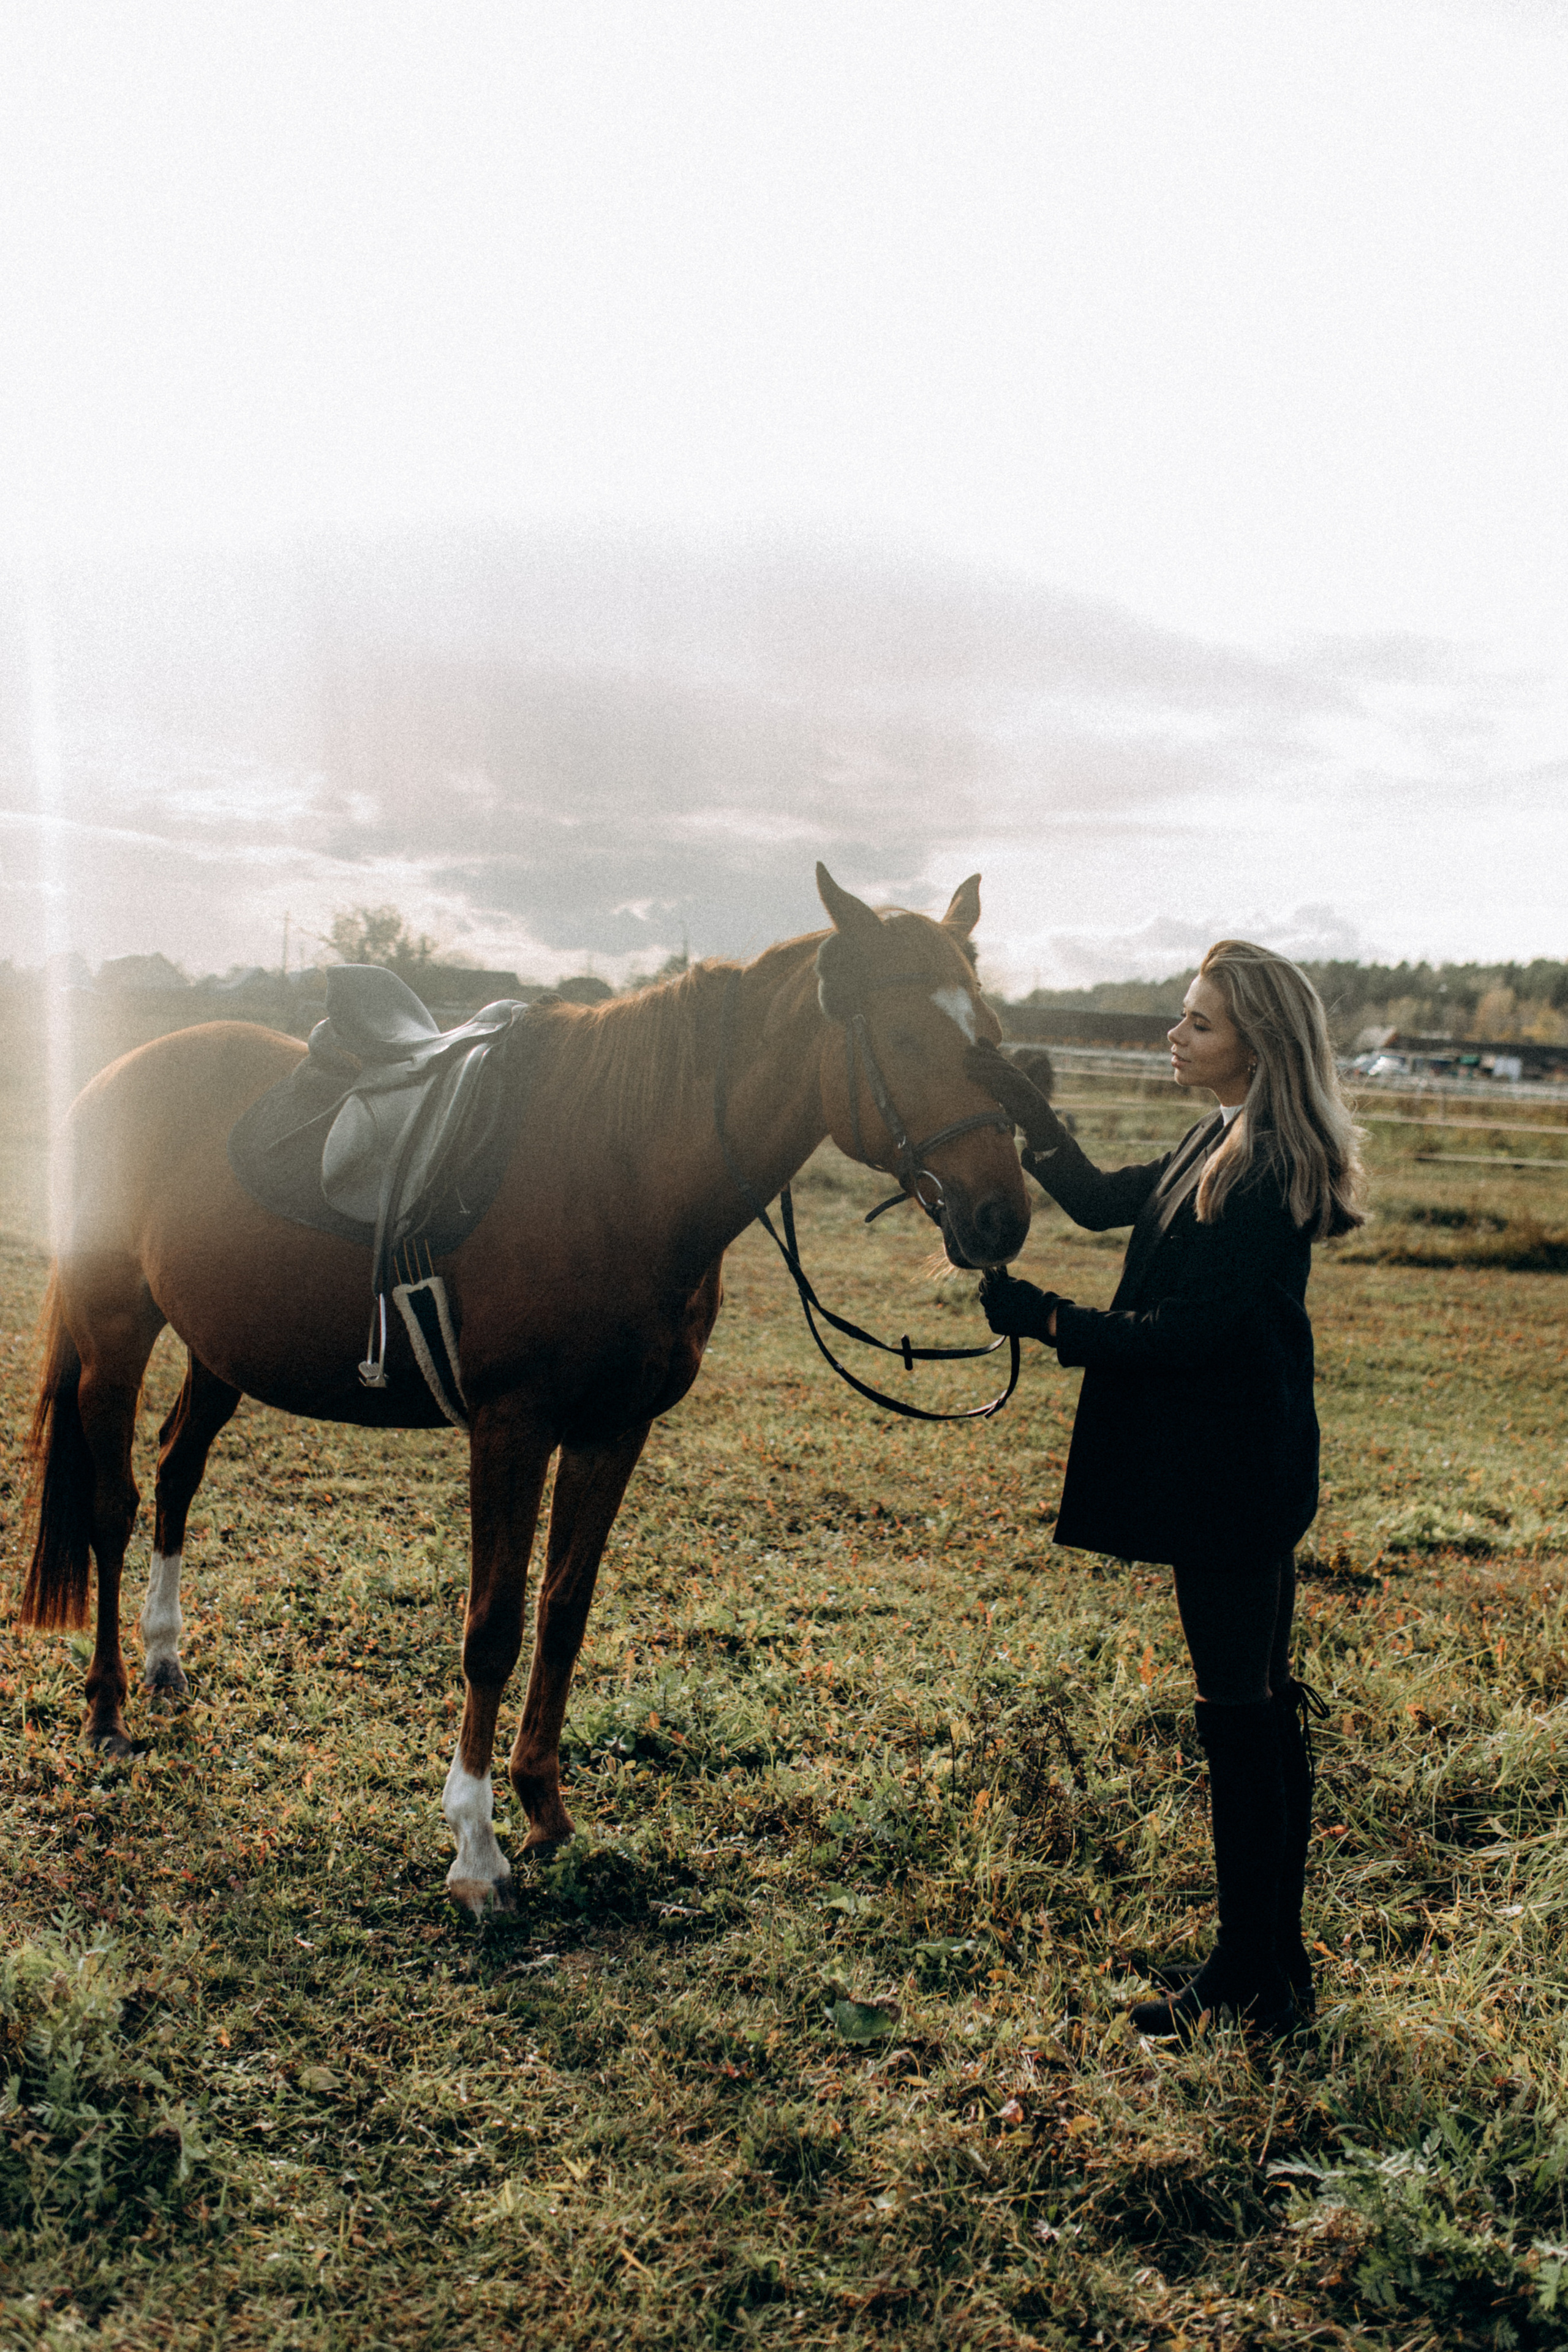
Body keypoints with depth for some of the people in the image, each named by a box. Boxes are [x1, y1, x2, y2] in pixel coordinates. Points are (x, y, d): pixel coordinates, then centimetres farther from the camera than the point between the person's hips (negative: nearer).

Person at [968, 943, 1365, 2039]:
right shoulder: (1220, 1147, 10)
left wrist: (1046, 1319, -18)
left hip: (1232, 1478, -11)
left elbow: (1185, 1332, -23)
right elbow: (1101, 1200, 18)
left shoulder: (1266, 1179, -21)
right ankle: (1276, 1961, 31)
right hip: (1235, 1466, 11)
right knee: (1263, 1703, 17)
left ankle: (1251, 1976, 13)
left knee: (1241, 1713, 0)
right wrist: (1025, 1106, 8)